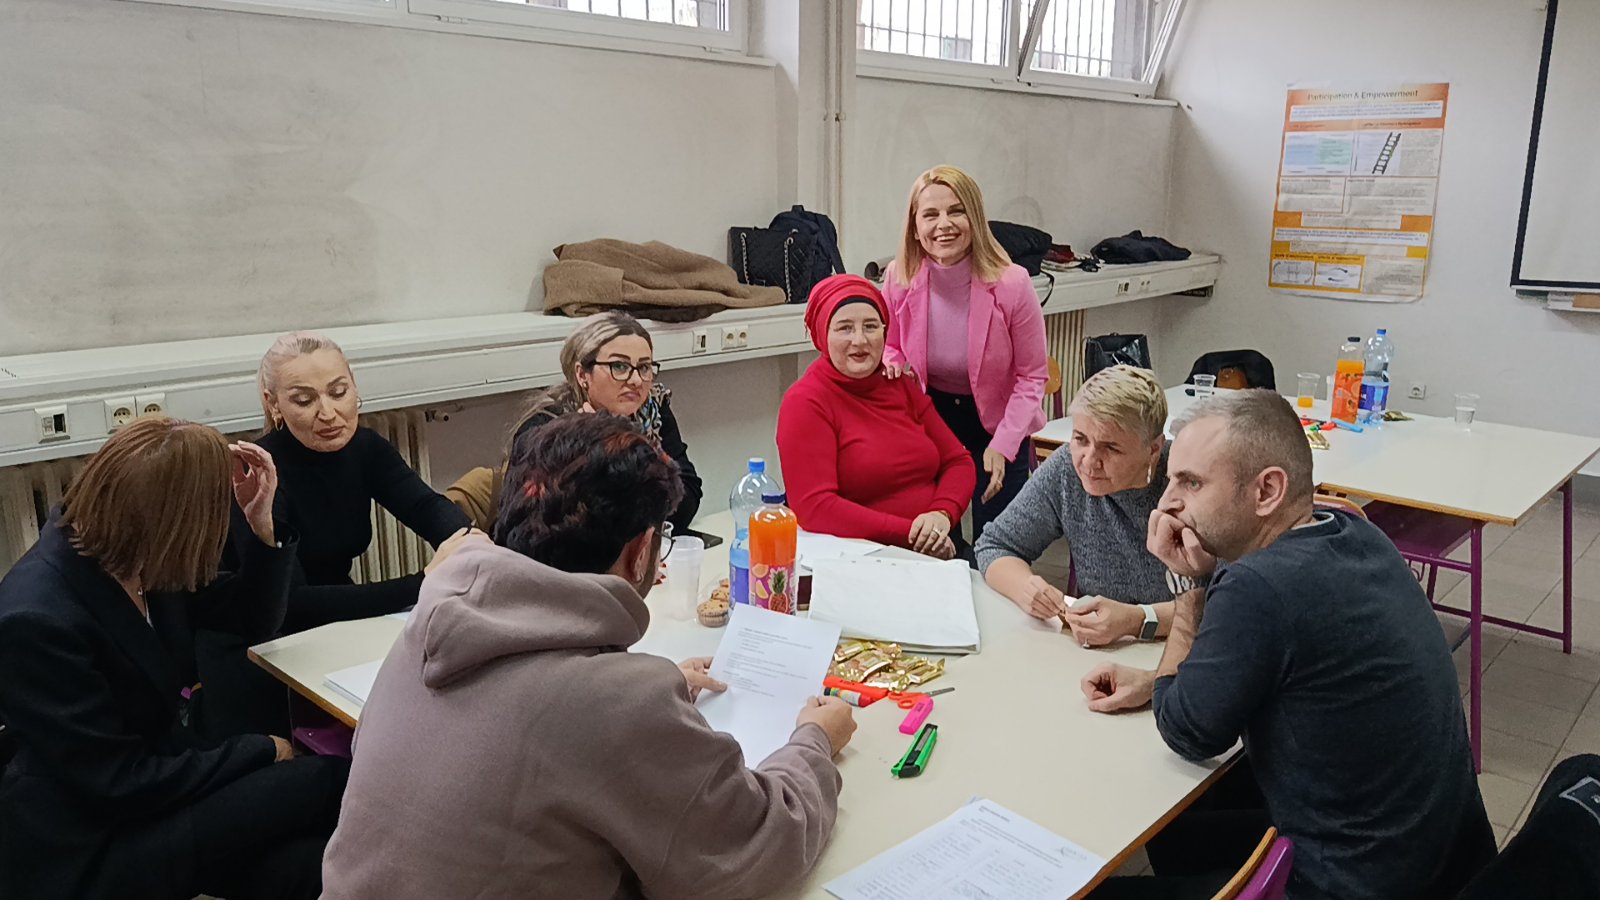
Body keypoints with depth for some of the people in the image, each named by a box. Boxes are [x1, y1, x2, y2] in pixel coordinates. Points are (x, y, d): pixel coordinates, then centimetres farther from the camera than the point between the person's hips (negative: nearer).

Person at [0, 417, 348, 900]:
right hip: (88, 849, -7)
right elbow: (119, 784, -22)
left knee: (300, 860, -20)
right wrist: (261, 750, -13)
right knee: (329, 783, -17)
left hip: (158, 772, 7)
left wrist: (261, 521, -8)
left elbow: (252, 621, 7)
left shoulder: (139, 559, -5)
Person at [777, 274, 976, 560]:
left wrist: (943, 513, -9)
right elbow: (813, 507, -16)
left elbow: (958, 461, 13)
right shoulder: (805, 403, -6)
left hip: (935, 549, 6)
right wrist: (908, 532, -19)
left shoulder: (901, 386, 15)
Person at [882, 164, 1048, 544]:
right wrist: (892, 364, -16)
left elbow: (1032, 375, -11)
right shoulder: (899, 278, -13)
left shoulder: (1011, 284, -21)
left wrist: (1003, 445, -18)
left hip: (994, 422, -2)